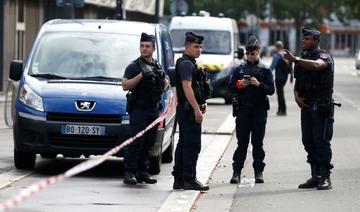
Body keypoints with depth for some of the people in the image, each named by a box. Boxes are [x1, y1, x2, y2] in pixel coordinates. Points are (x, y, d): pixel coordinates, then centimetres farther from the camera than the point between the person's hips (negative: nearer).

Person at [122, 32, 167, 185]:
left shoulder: (157, 66, 16)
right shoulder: (134, 66, -3)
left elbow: (164, 85, 29)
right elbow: (125, 85, -12)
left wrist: (163, 80, 7)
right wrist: (141, 75, -20)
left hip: (153, 109, 6)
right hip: (139, 109, -6)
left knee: (148, 143, 8)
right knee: (136, 142, -10)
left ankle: (142, 172, 13)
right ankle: (129, 173, -7)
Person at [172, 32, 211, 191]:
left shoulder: (190, 63, 21)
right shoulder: (186, 64, -13)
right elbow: (187, 87, -21)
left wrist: (202, 103, 19)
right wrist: (197, 109, -24)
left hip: (185, 111, 11)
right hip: (189, 110, -11)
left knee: (183, 145, 11)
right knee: (192, 145, -10)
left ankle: (179, 179, 14)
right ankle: (189, 179, -11)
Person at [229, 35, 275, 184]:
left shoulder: (265, 70, 6)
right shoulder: (239, 69, 10)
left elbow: (271, 90, -2)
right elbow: (231, 88, 7)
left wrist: (259, 84, -17)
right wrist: (240, 85, -12)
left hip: (259, 110, -1)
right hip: (242, 109, 1)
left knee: (258, 142, 2)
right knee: (242, 142, 0)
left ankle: (258, 172, 6)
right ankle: (237, 172, 0)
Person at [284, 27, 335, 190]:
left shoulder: (325, 57, -8)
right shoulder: (303, 58, 16)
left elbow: (316, 65, -32)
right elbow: (298, 82, 20)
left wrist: (294, 60, -38)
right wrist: (297, 96, 1)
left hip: (321, 106, -7)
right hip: (306, 106, 8)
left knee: (321, 140, -8)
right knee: (308, 141, 8)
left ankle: (325, 177, -6)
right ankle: (315, 176, 14)